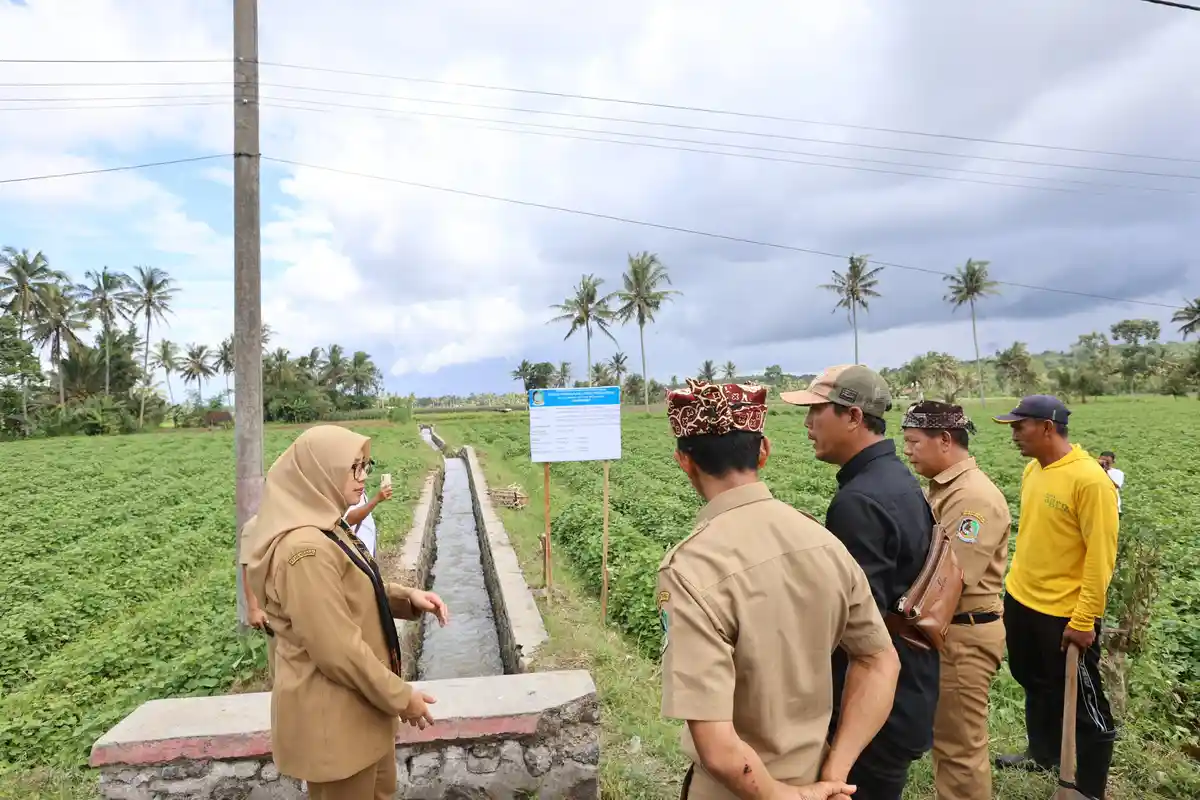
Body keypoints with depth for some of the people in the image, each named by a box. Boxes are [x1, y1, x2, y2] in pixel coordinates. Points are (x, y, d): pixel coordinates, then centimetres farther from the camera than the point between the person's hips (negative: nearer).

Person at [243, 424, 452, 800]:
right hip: (331, 713, -9)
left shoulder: (328, 528, 4)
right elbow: (337, 649, -27)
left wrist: (408, 597, -2)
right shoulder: (305, 548, -28)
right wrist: (400, 697, -17)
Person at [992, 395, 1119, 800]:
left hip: (1065, 613, -8)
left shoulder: (1090, 480, -21)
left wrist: (1084, 620, -19)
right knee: (1035, 684, 25)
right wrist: (1015, 586, 14)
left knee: (1082, 704, 10)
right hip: (1021, 601, 8)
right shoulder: (1032, 470, 3)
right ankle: (1043, 753, 45)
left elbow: (1101, 556, -20)